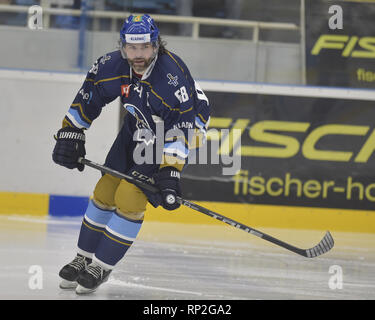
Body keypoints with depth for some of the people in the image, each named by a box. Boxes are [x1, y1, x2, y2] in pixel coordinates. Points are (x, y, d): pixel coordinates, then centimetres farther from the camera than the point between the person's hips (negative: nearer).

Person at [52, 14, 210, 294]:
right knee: (105, 192, 7)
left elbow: (181, 127, -34)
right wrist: (70, 134, 0)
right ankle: (84, 258, 25)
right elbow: (88, 97, 1)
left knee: (129, 198, -14)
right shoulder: (113, 65, -17)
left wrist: (170, 172, -38)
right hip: (138, 125, 6)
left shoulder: (172, 76, -35)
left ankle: (102, 267, -1)